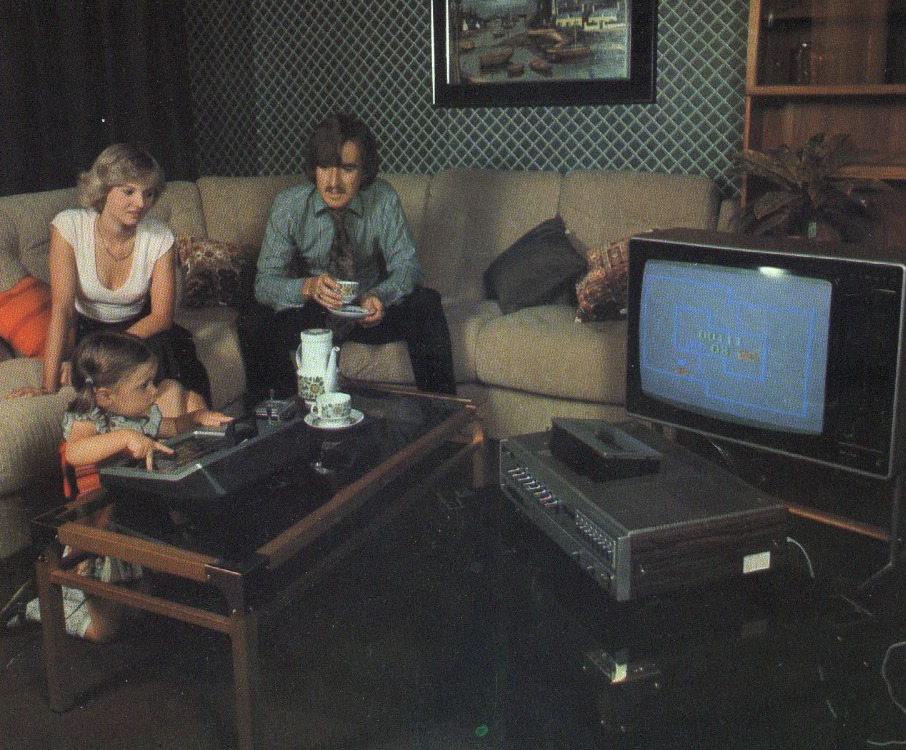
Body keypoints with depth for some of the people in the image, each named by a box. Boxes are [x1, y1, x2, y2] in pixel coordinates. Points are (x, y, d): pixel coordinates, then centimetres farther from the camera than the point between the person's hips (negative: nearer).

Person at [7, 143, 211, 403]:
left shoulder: (159, 237, -13)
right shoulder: (69, 226, -18)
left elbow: (162, 316, -15)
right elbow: (62, 307, -24)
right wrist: (49, 385, -31)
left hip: (139, 329, 2)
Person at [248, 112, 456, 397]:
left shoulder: (383, 199, -12)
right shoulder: (288, 205, -13)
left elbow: (406, 266, -10)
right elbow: (264, 282, -15)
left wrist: (380, 296, -33)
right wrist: (308, 286, -37)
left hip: (368, 312, 1)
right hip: (311, 314, -1)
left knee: (426, 301, -24)